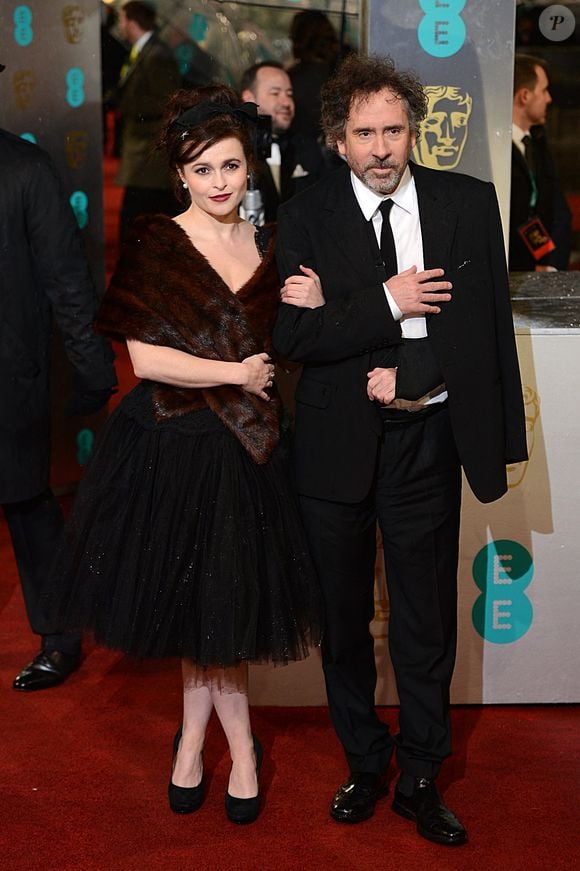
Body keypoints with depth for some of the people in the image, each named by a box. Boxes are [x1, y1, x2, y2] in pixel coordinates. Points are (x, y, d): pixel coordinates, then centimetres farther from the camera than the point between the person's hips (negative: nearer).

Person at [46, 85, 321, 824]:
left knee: (218, 607, 10)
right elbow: (145, 355, -15)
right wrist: (234, 374, -12)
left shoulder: (266, 246, 7)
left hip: (244, 447, 3)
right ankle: (240, 746, 27)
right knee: (199, 606, 9)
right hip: (172, 448, -3)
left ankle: (194, 739, 28)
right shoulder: (155, 244, -7)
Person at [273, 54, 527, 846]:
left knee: (427, 626, 8)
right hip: (336, 446, 0)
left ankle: (420, 780, 25)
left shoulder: (469, 203, 1)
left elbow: (487, 323, 0)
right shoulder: (306, 216, -3)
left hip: (426, 440, 0)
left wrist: (406, 380, -8)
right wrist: (386, 302, -18)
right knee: (343, 621, 13)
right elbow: (292, 336, -12)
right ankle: (365, 765, 32)